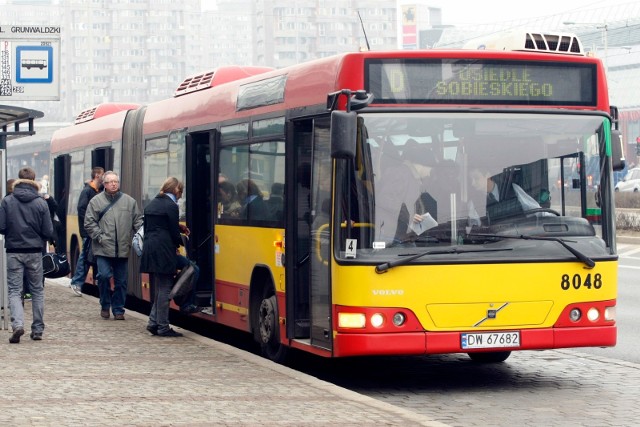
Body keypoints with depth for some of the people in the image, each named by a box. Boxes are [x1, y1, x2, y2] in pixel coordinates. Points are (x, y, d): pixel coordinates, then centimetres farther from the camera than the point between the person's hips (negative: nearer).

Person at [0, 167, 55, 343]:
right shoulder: (41, 203, -4)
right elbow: (49, 232, -4)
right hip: (35, 252, 1)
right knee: (37, 290, 14)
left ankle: (17, 324, -20)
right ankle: (38, 329, 15)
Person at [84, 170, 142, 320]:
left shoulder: (129, 201, 7)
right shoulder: (96, 201, 1)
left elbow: (138, 221, 9)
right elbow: (89, 223, -1)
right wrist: (100, 237, -10)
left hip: (123, 249, 2)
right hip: (103, 249, -2)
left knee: (121, 280, 7)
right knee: (104, 275, -12)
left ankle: (118, 309, 18)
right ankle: (105, 305, 10)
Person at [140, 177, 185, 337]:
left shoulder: (151, 204, 15)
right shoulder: (171, 206, -10)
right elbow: (174, 232, -11)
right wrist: (180, 242, 9)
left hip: (149, 251, 8)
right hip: (164, 253, -8)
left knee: (158, 289, 14)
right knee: (164, 289, -4)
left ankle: (153, 322, 9)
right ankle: (163, 327, -2)